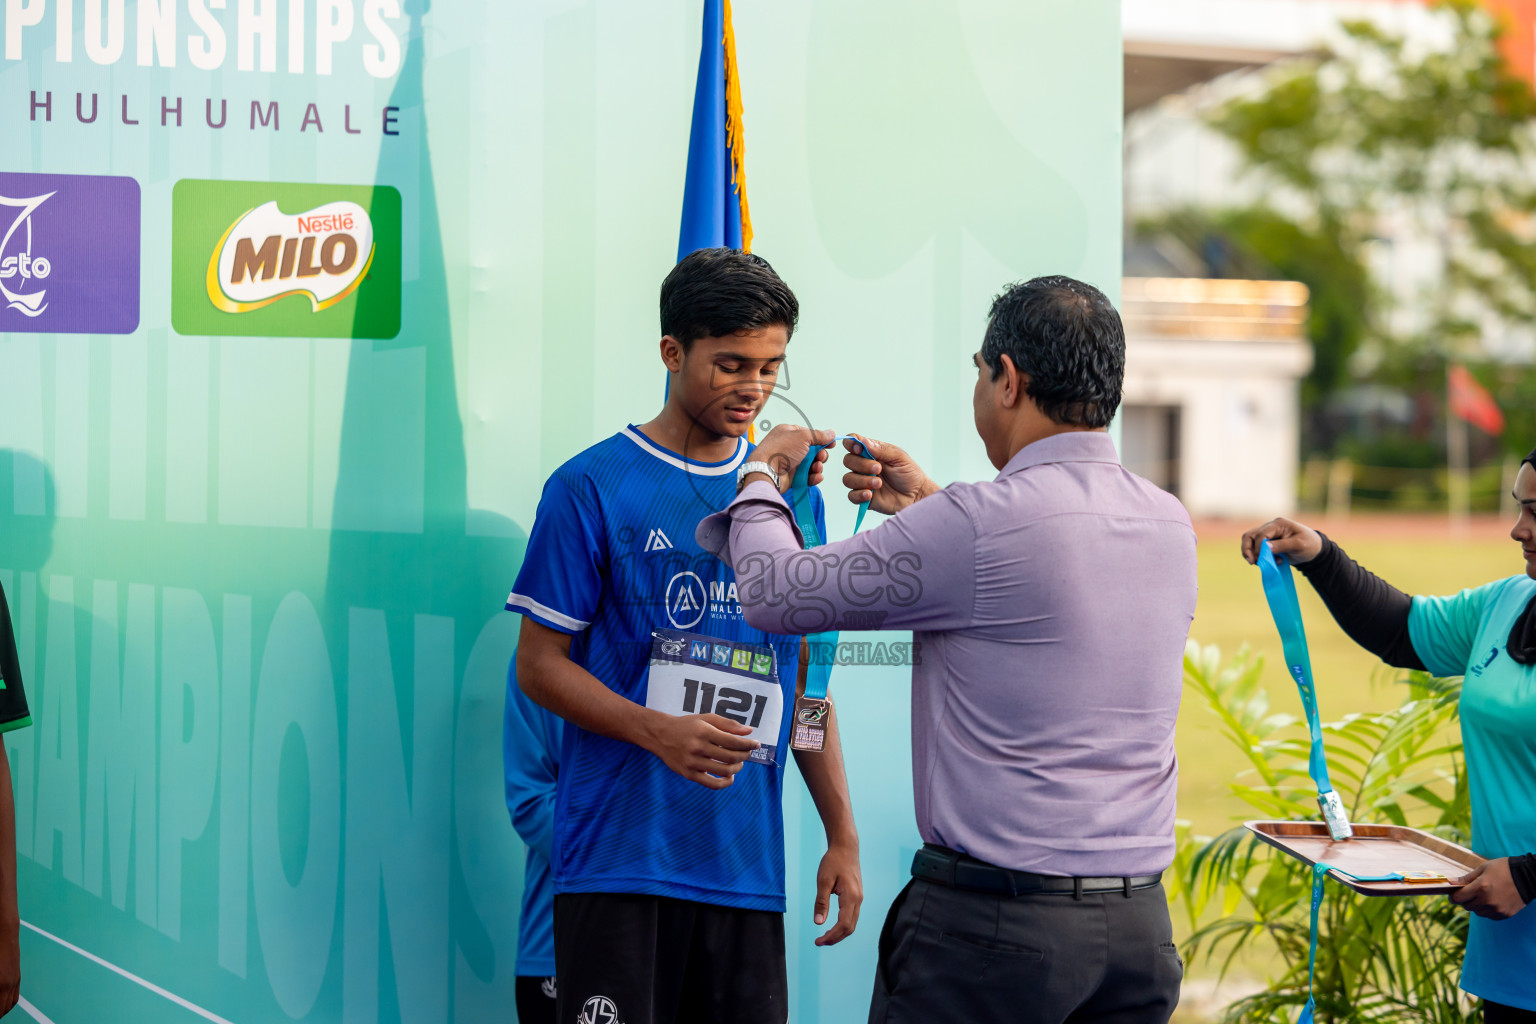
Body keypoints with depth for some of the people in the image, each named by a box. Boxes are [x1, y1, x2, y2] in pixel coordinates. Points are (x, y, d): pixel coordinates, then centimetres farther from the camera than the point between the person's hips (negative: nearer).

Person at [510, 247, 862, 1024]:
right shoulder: (591, 487, -1)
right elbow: (540, 665, -2)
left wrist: (841, 834, 12)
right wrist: (658, 732, -18)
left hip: (748, 865, 4)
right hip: (618, 862, -4)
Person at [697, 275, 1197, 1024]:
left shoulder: (980, 523, -16)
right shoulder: (1169, 523, 6)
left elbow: (776, 593, -6)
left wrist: (762, 476, 13)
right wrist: (927, 505, 31)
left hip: (994, 920, -6)